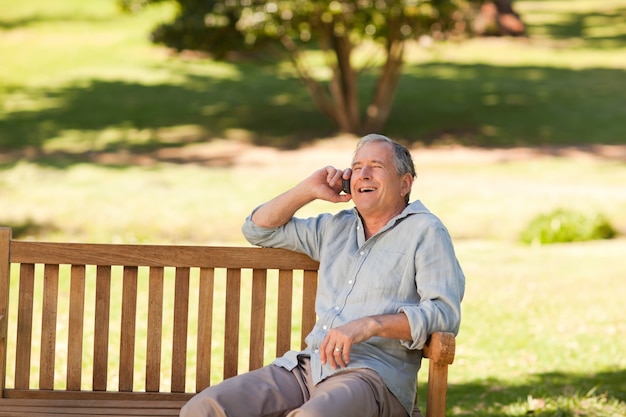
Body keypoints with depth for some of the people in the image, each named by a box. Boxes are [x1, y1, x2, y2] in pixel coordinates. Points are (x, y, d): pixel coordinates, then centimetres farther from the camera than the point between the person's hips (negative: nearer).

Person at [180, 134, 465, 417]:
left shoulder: (425, 231, 6)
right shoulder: (337, 228, 26)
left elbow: (445, 312, -8)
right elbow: (258, 229, 34)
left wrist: (370, 324, -19)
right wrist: (308, 190, 20)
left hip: (372, 374, -6)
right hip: (307, 367, 6)